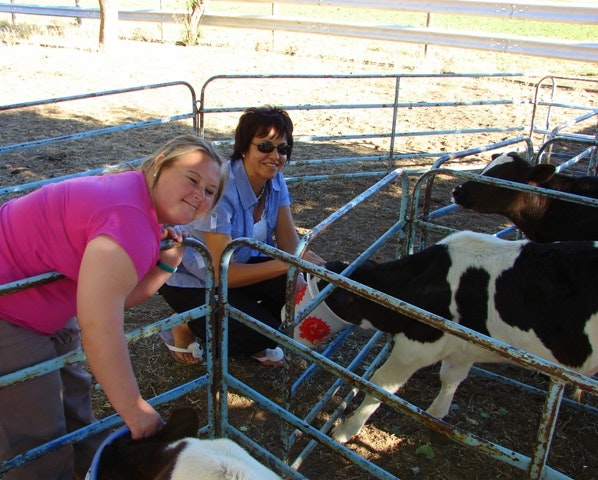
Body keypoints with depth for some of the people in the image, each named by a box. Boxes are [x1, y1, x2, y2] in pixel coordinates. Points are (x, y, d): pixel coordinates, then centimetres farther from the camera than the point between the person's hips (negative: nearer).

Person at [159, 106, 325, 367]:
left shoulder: (275, 180, -9)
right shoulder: (221, 190, -32)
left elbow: (289, 240, -10)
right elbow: (224, 273, -33)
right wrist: (288, 263, -38)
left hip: (238, 264, 7)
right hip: (190, 281, -7)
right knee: (264, 333, -23)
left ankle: (256, 340, 8)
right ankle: (185, 326, 1)